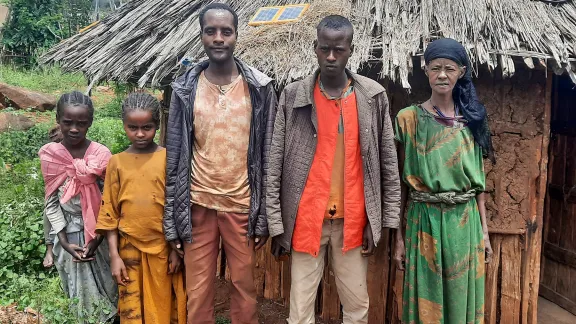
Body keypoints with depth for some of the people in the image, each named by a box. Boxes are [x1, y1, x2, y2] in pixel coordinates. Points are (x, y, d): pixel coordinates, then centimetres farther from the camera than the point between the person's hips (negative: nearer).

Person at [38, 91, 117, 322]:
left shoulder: (101, 155, -11)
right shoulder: (48, 155, -7)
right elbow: (51, 202, -3)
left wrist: (99, 237, -11)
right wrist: (64, 242, -8)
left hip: (98, 233, -1)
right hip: (67, 233, 1)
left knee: (103, 284, 10)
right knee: (76, 290, 13)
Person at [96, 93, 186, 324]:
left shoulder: (168, 158, -3)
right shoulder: (117, 162, 1)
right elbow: (109, 211, 2)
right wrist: (114, 255, -1)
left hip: (164, 246, -1)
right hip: (130, 246, 1)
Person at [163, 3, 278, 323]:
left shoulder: (259, 87, -4)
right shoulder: (186, 89, -1)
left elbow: (267, 155, 0)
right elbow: (175, 158, 2)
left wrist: (264, 216, -1)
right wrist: (172, 219, 0)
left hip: (242, 203, 0)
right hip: (198, 204, 1)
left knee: (244, 285, 12)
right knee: (198, 290, 10)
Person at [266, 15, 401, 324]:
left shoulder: (374, 96, 0)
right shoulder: (292, 95, -2)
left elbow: (388, 163, 3)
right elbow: (275, 166, -2)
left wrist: (385, 220, 0)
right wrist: (276, 224, -5)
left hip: (353, 220, 1)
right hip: (306, 219, -1)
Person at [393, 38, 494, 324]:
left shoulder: (472, 118, 5)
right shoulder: (409, 118, -4)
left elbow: (478, 179, 8)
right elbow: (400, 182, -3)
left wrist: (484, 231, 6)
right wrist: (398, 236, -4)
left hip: (465, 223, 3)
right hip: (424, 221, -2)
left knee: (461, 298, 13)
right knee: (426, 300, 7)